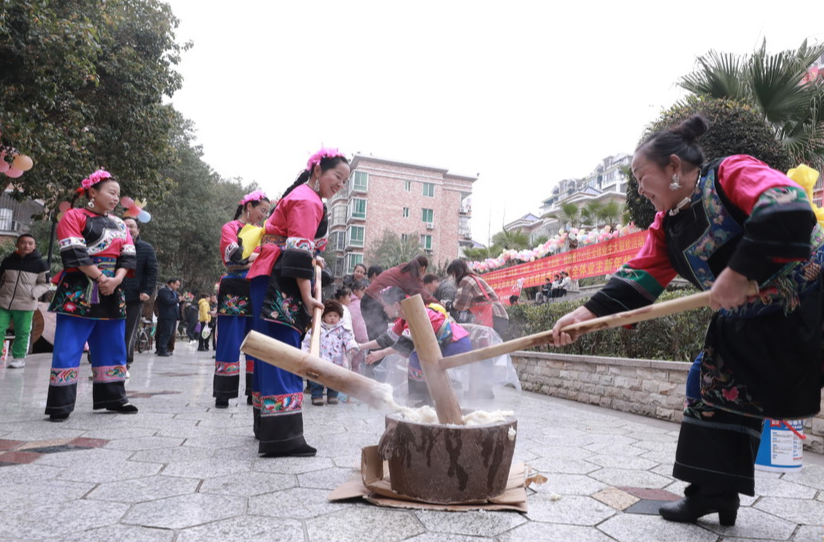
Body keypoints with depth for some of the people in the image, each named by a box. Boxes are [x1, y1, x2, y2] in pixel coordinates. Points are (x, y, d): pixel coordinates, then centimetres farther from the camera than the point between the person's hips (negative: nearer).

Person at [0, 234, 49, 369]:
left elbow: (45, 284, 2)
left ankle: (19, 357, 16)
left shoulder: (40, 263, -3)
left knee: (22, 333, 5)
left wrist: (34, 294, -13)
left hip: (25, 305, -2)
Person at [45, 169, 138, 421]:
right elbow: (74, 253, -12)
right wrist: (100, 279, -16)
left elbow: (128, 256, 6)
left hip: (112, 294, 6)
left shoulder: (119, 225, 16)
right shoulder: (73, 216, -1)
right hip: (78, 293, -6)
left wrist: (116, 279, -12)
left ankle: (111, 397, 17)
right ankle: (60, 405, 2)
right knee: (68, 348, -5)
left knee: (113, 347, 8)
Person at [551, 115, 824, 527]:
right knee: (714, 386, 7)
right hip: (747, 323, 8)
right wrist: (587, 313, -13)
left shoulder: (732, 172, -19)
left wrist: (739, 272, -34)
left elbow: (789, 210, -35)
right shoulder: (667, 226, 4)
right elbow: (638, 277, -3)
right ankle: (714, 491, 20)